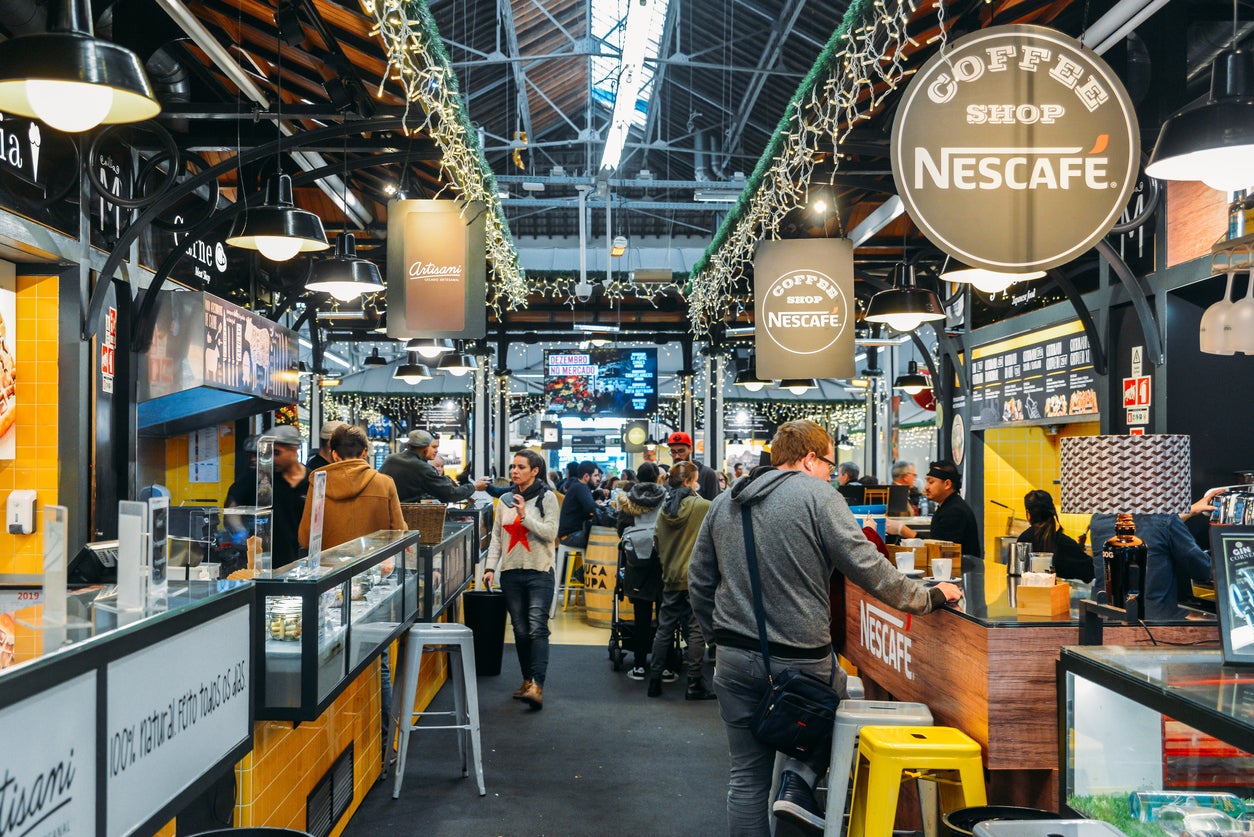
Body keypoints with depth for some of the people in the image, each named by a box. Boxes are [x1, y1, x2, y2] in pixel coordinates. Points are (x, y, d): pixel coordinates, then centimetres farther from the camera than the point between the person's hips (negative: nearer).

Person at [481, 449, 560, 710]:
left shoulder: (546, 498, -2)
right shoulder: (505, 500, 12)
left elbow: (550, 533, -11)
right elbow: (496, 537, 12)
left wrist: (525, 515, -19)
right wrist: (490, 567, 2)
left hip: (539, 572, -5)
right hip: (511, 572, 5)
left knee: (537, 628, -14)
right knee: (520, 629, 8)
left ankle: (537, 686, -20)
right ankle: (527, 679, 19)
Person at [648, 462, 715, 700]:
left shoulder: (664, 508, 5)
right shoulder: (703, 506, -11)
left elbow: (657, 541, 11)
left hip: (671, 578, 5)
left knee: (664, 628, 11)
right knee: (696, 629, 0)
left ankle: (654, 681, 15)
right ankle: (694, 685, 3)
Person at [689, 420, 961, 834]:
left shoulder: (723, 503, 10)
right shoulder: (816, 495, -9)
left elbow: (699, 582, 14)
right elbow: (868, 567, -11)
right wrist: (928, 597, 1)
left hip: (734, 660, 5)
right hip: (799, 657, -5)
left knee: (747, 778, 12)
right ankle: (798, 784, 8)